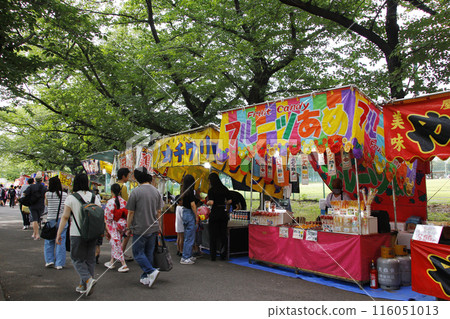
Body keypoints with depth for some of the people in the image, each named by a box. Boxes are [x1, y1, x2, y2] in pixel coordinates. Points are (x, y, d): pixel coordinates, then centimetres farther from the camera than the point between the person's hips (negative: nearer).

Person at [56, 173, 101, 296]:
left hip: (77, 234, -4)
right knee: (90, 258, 12)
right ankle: (84, 286, 19)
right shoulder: (94, 197, 4)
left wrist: (59, 234, -1)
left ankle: (88, 279, -11)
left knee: (77, 258, 8)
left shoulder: (71, 198, -7)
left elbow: (65, 217, -7)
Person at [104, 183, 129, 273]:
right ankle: (112, 262, 30)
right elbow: (127, 214, 5)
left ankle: (124, 265, -2)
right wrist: (126, 227, 15)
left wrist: (107, 230, -6)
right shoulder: (124, 202, 0)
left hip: (114, 226, -6)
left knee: (116, 245, 0)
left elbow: (108, 218, -12)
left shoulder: (110, 202, -14)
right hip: (122, 225, 6)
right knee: (114, 243, 21)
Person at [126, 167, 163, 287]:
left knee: (138, 253, 5)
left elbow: (130, 213, -8)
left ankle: (151, 271, -10)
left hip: (140, 229, -5)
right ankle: (146, 278, 19)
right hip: (153, 229, 5)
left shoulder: (136, 192, -12)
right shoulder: (156, 191, 4)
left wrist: (128, 228, 3)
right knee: (149, 253, 12)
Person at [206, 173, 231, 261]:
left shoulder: (211, 190, -9)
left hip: (215, 213, -4)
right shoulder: (225, 189, 5)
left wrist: (207, 203, 3)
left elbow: (211, 202, -17)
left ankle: (213, 256, 10)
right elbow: (229, 201, 6)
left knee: (213, 235, 5)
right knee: (223, 234, 10)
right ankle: (223, 255, 13)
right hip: (224, 212, 4)